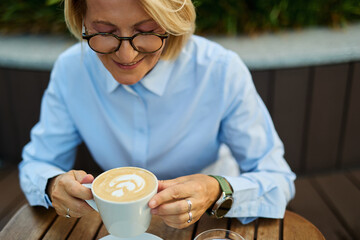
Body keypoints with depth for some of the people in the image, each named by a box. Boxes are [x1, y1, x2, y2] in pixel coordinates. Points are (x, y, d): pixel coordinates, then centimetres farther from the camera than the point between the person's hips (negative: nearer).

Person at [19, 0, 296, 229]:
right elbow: (36, 165, -2)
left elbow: (279, 179, -15)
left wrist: (219, 192, -34)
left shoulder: (223, 71, -20)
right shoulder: (70, 70, -12)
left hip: (201, 226, -2)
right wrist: (54, 186, -24)